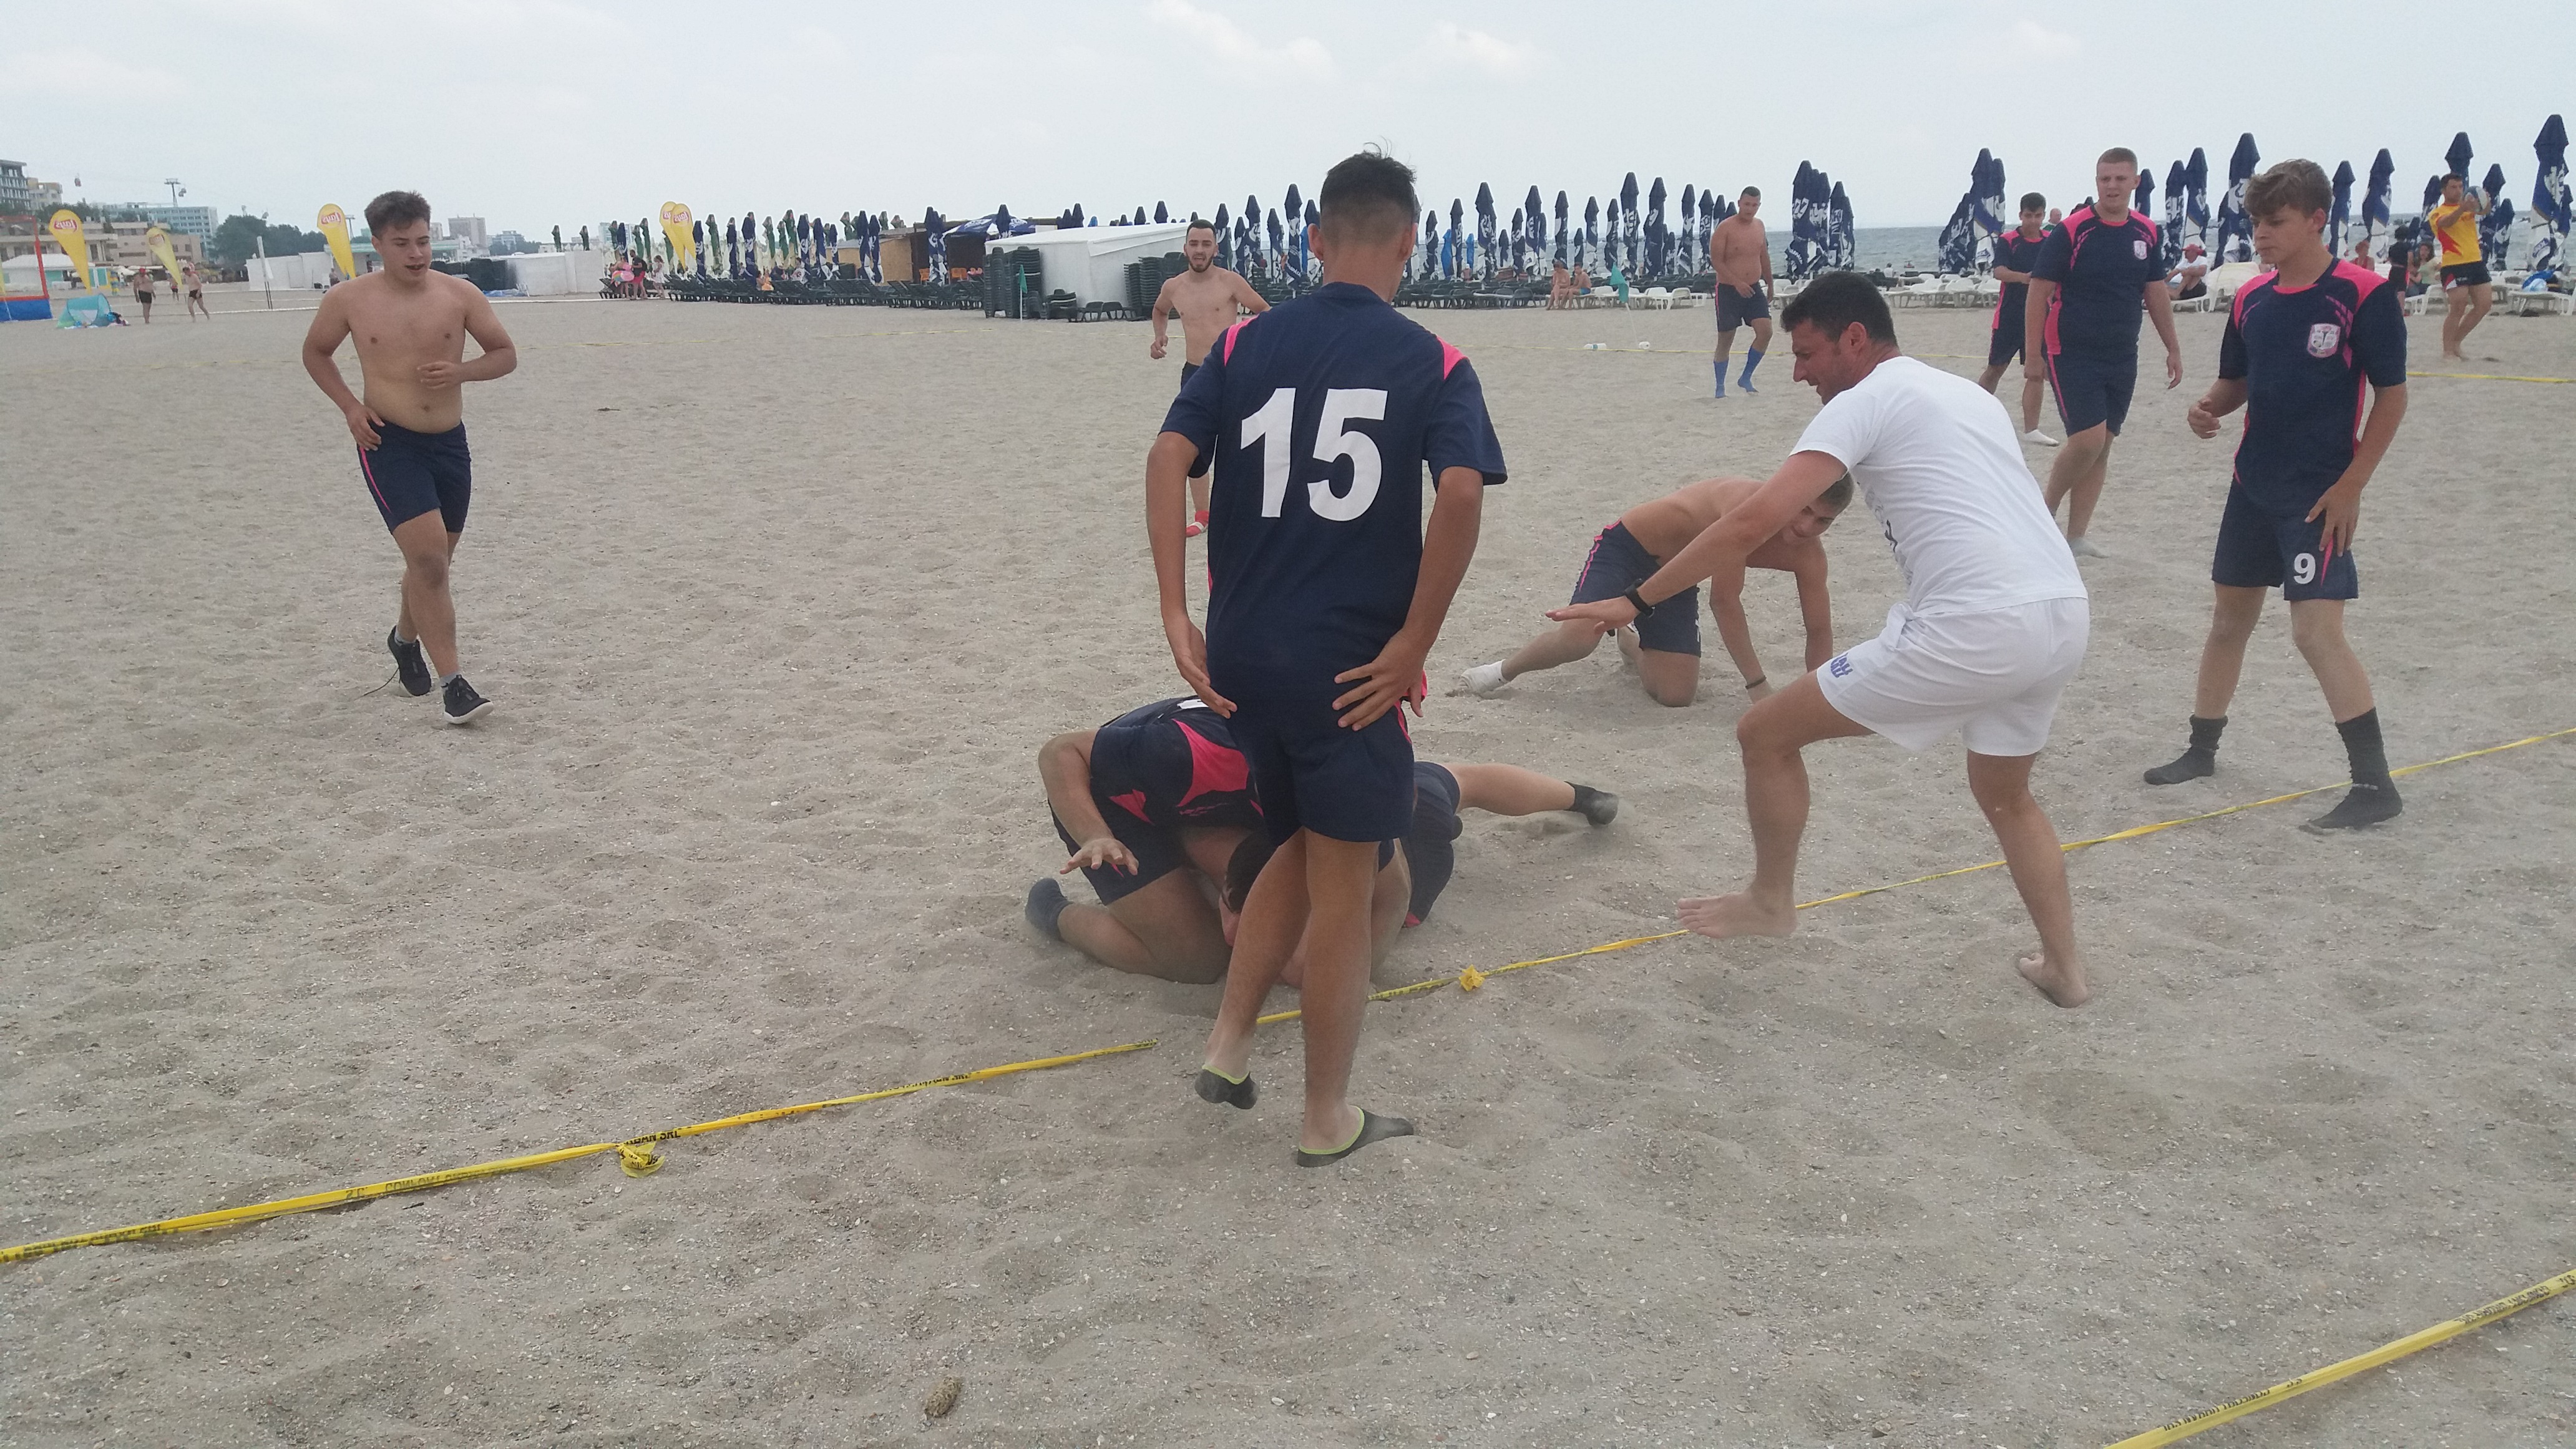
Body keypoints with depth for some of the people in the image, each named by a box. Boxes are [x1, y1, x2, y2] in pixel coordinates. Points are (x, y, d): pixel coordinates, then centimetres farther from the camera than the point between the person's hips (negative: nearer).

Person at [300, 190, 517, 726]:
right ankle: (452, 683, -14)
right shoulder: (349, 299, -5)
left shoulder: (460, 295, -3)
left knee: (432, 561, 18)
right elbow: (315, 352, 11)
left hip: (450, 442, 3)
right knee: (428, 558, -17)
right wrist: (350, 406, -4)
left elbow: (506, 354, 5)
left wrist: (460, 371, -14)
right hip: (389, 444, -3)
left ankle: (405, 638, 47)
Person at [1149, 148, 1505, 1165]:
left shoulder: (1244, 344, 6)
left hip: (1242, 655, 4)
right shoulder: (1433, 363, -4)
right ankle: (1328, 1121, 21)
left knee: (1299, 846, 26)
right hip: (1351, 668, -4)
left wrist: (1176, 613, -6)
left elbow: (1168, 458, -6)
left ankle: (1228, 1045, 25)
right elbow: (1462, 493, -19)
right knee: (1342, 888, 9)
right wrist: (1414, 643, -13)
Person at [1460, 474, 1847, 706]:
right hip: (1629, 545, -6)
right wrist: (1758, 685, -28)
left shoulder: (1807, 553, -15)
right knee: (1579, 639, -30)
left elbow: (1819, 631, -4)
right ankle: (1506, 669, 2)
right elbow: (1724, 601, -32)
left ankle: (1632, 643, 33)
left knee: (1676, 696, -2)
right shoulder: (1749, 503, -34)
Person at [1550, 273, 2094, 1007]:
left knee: (1767, 733, 7)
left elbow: (1753, 521, -11)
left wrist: (1636, 601, -7)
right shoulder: (1967, 394, 24)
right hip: (2065, 615, 9)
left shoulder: (1865, 401, -1)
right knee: (2006, 795, 34)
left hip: (1977, 626, -9)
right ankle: (2064, 968, 33)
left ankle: (1770, 902, 25)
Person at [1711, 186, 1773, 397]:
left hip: (1754, 288, 5)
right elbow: (1716, 260, -16)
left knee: (1765, 332, -9)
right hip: (1728, 290, -5)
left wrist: (1770, 285, 23)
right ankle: (1720, 387, 13)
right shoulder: (1725, 228, -11)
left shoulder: (1759, 225, 9)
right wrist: (1738, 283, -25)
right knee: (1726, 340, 1)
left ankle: (1746, 378, 5)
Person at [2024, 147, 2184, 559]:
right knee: (2087, 441, -16)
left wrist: (2172, 348, 15)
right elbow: (2039, 292, -10)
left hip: (2122, 359, 6)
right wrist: (2032, 355, -14)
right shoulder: (2070, 231, -10)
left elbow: (2156, 292, 16)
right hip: (2072, 355, -6)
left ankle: (2075, 538, 13)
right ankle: (2045, 512, 7)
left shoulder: (2146, 232, 7)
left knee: (2101, 447, 6)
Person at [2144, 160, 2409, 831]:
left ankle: (2375, 786, -5)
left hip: (2319, 493, -7)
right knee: (2230, 617, 15)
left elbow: (2392, 397, -10)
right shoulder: (2252, 298, 5)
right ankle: (2202, 749, 30)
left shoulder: (2364, 295, -12)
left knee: (2317, 630, -13)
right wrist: (2209, 408, -6)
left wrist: (2350, 486, -14)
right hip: (2253, 484, 7)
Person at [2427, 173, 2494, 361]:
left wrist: (2485, 202, -27)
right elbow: (2445, 222, -24)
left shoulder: (2468, 206, 16)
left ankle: (2456, 341, 17)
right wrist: (2462, 209, -42)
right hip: (2453, 265, -6)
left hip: (2476, 262, 6)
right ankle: (2448, 352, -3)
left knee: (2485, 304, 5)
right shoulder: (2438, 213, 0)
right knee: (2458, 309, -12)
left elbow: (2483, 211, -4)